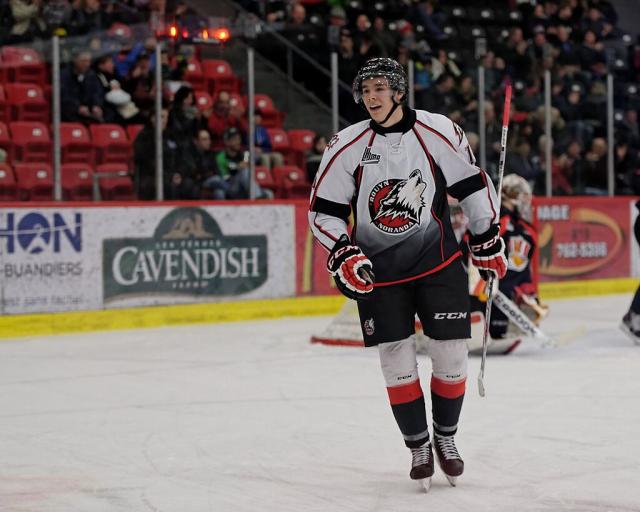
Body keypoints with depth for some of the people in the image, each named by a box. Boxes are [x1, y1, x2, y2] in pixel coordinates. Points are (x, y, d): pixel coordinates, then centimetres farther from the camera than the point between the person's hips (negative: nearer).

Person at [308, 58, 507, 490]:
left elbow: (472, 185, 3)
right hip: (377, 268, 0)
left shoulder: (438, 132, -9)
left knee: (451, 352, 0)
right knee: (397, 358, 0)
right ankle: (418, 446, 16)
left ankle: (446, 436, 22)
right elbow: (323, 211, -1)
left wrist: (488, 241, 8)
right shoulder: (348, 146, -7)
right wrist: (344, 255, -14)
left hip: (438, 260, 0)